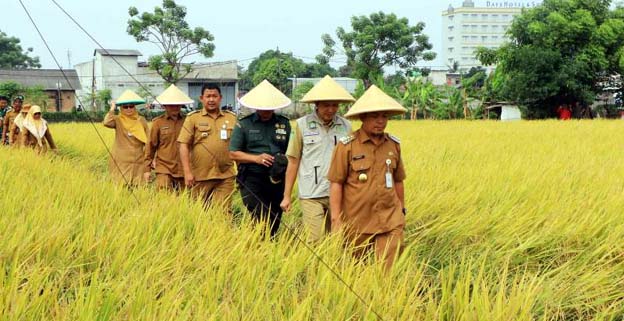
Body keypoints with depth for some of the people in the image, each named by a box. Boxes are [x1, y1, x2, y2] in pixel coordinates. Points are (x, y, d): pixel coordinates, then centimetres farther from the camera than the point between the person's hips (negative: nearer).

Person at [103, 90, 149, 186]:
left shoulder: (141, 120, 7)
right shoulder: (118, 120, -1)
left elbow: (147, 141, 9)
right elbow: (106, 123, -23)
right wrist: (112, 109, -10)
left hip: (138, 163, 2)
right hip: (121, 163, -2)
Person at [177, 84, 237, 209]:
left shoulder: (231, 118, 11)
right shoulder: (193, 118, 4)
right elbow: (183, 145, -1)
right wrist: (187, 172, -9)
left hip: (225, 176, 1)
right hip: (200, 176, -1)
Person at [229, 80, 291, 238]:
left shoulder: (284, 124, 11)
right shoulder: (243, 124, 4)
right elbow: (233, 153, 2)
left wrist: (285, 160, -9)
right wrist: (256, 158, -12)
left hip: (277, 180, 3)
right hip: (251, 180, -3)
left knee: (274, 222, 8)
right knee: (262, 222, -14)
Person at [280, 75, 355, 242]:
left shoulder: (346, 126, 5)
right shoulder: (302, 125, 0)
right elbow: (293, 162, 4)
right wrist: (287, 196, 4)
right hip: (312, 195, -2)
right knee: (314, 241, -9)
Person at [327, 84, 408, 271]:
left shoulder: (394, 145, 5)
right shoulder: (346, 146, -9)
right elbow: (336, 183, -8)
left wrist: (402, 210, 19)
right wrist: (336, 219, -11)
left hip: (390, 221, 2)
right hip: (357, 222, -2)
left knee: (388, 270, -6)